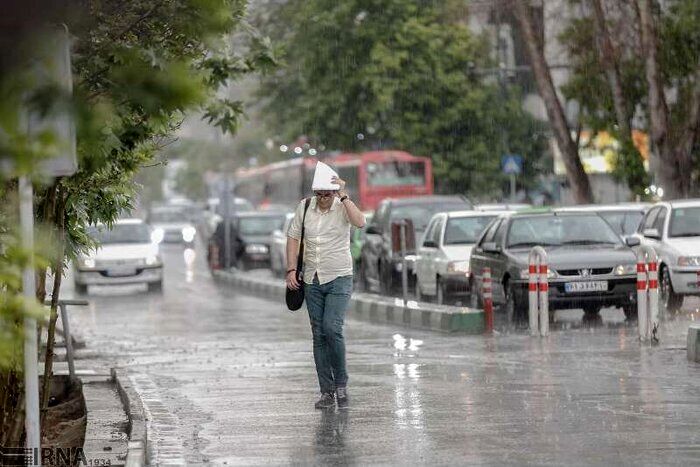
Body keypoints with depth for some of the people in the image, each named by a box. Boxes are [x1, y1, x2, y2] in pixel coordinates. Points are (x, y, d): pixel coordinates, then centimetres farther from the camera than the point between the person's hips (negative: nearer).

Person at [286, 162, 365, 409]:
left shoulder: (343, 207, -7)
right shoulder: (304, 207, 2)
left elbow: (360, 222, -28)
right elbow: (293, 238, 8)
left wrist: (343, 196, -26)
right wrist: (291, 270, 0)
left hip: (339, 278, -4)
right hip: (312, 280, 4)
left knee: (332, 328, -18)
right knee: (319, 335, 4)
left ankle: (341, 384, -2)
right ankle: (327, 392, 8)